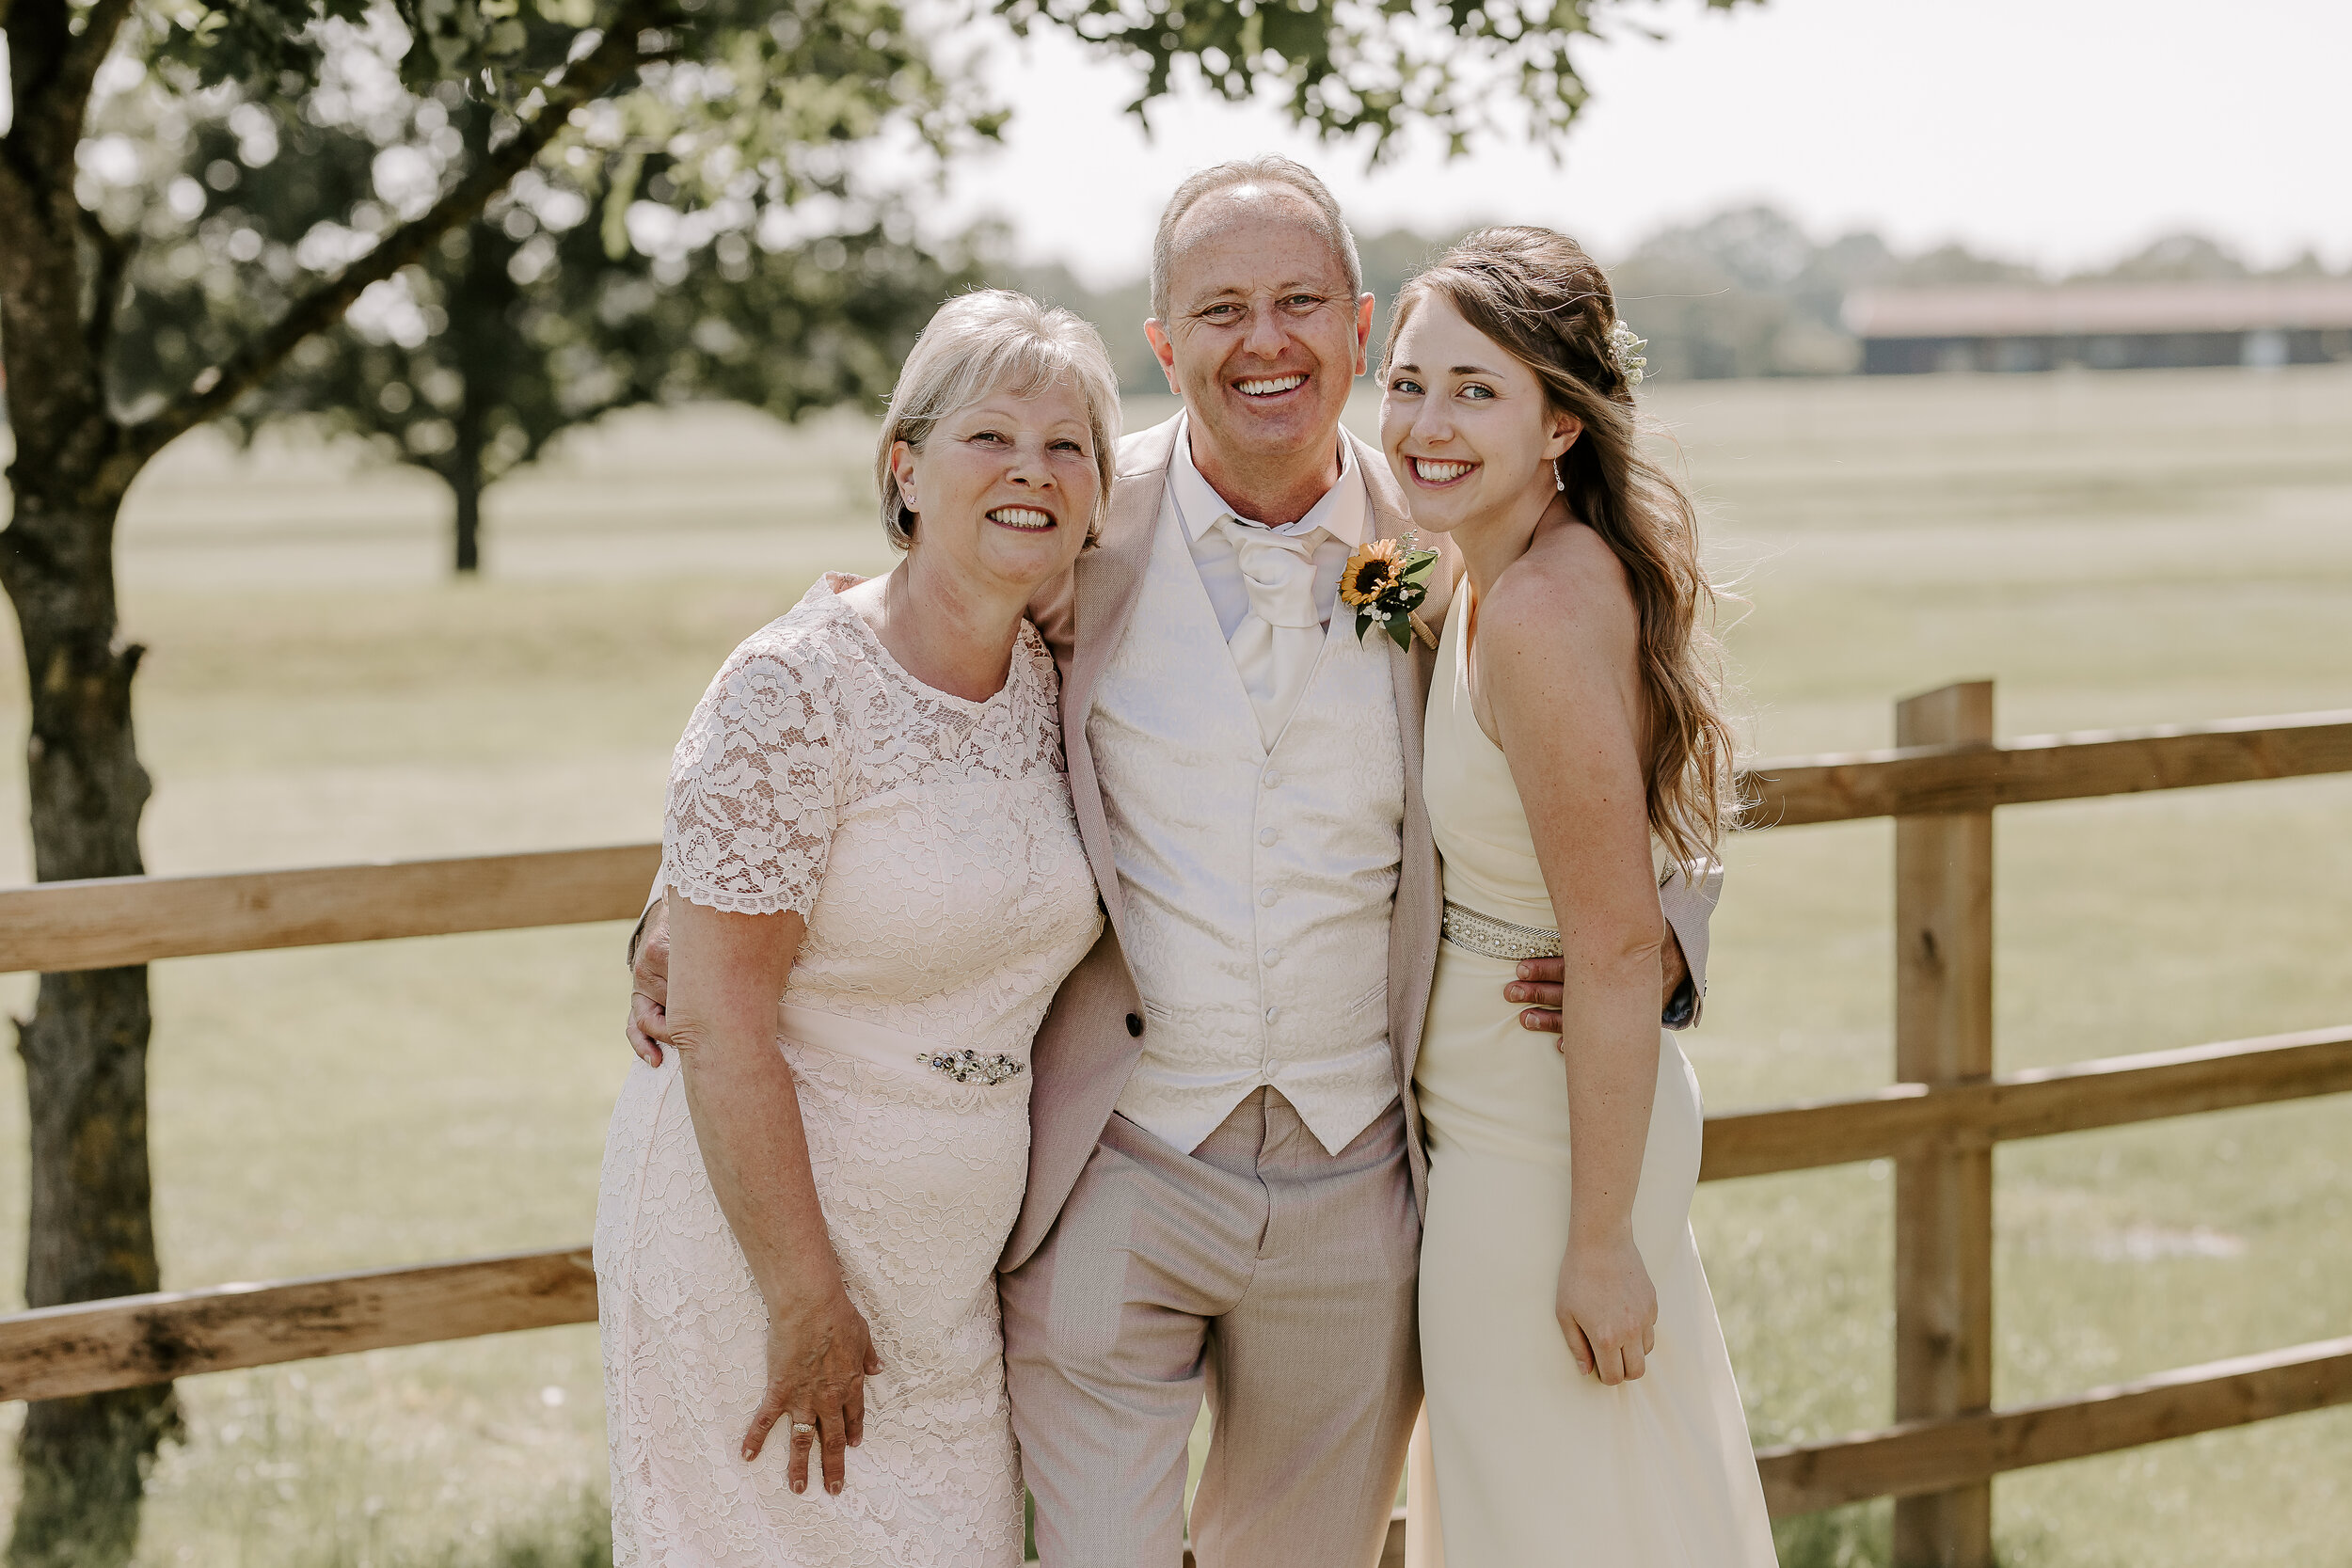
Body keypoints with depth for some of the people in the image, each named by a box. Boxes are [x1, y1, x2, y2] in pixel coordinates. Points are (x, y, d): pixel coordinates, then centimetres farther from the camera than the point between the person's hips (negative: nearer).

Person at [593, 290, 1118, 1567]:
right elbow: (717, 1019, -19)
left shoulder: (1056, 686, 5)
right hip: (754, 1241, -7)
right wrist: (804, 1299, -18)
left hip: (945, 1271, 7)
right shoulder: (793, 691, -17)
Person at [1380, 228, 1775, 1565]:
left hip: (1541, 1147, -9)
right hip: (1497, 1117, 9)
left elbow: (1617, 953, -25)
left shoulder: (1539, 614, -26)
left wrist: (1599, 1244, -20)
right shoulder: (1558, 563, 1)